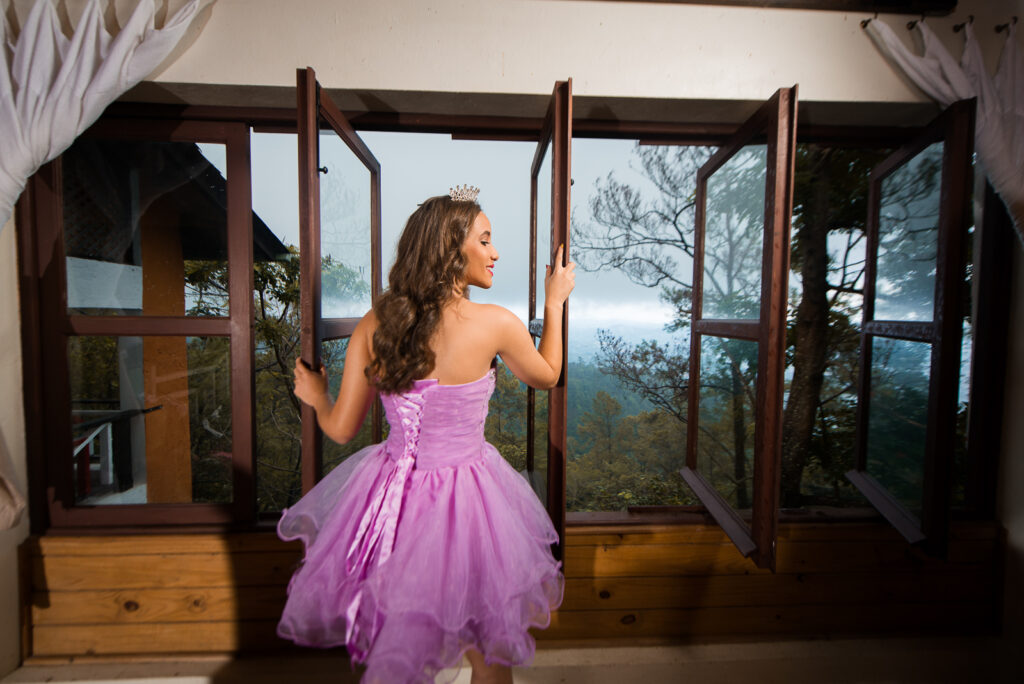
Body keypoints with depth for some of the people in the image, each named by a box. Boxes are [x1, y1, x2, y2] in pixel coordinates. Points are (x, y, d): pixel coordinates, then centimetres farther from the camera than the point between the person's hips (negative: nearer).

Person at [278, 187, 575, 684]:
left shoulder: (374, 323, -10)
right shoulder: (497, 323, -19)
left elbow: (341, 428, -4)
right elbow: (546, 376, 2)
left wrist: (315, 397, 19)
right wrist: (554, 303, 13)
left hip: (390, 489, 4)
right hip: (463, 498, -3)